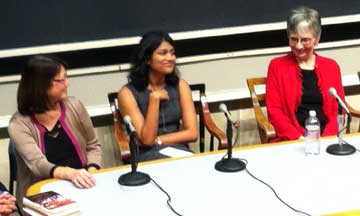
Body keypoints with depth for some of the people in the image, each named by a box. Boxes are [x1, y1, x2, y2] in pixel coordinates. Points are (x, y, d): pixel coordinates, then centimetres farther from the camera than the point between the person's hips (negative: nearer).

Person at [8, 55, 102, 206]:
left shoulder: (74, 106, 4)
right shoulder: (19, 124, -8)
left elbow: (93, 146, 11)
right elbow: (38, 164, -21)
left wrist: (91, 174, -9)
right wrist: (70, 173, -39)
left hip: (80, 188, 3)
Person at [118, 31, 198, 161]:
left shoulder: (180, 86, 6)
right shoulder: (128, 93, -6)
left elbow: (192, 133, 0)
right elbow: (146, 140, -12)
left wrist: (157, 140, -9)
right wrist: (154, 99, -17)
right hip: (148, 156, -4)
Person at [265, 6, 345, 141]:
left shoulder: (331, 66, 14)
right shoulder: (277, 66, 7)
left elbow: (338, 108, 9)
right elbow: (274, 111, 0)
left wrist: (325, 138, -8)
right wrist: (298, 138, -13)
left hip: (327, 138, 2)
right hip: (291, 140, -2)